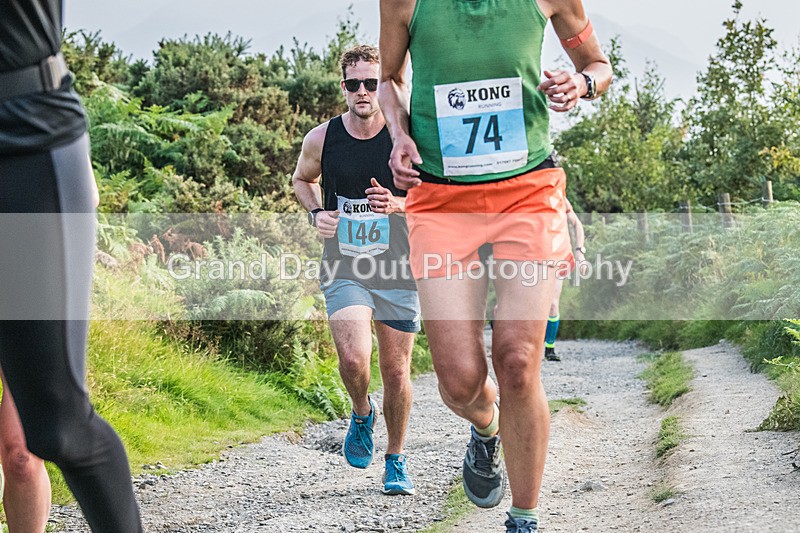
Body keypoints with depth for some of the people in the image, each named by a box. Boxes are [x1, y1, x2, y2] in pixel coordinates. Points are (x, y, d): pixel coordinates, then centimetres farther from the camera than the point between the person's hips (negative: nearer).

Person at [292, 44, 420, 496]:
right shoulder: (321, 139, -1)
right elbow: (302, 179, 20)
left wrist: (397, 204, -16)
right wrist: (316, 213, 0)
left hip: (398, 271, 0)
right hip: (344, 269, 0)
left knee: (397, 372, 6)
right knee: (354, 358, -21)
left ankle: (396, 460, 27)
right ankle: (362, 413, 14)